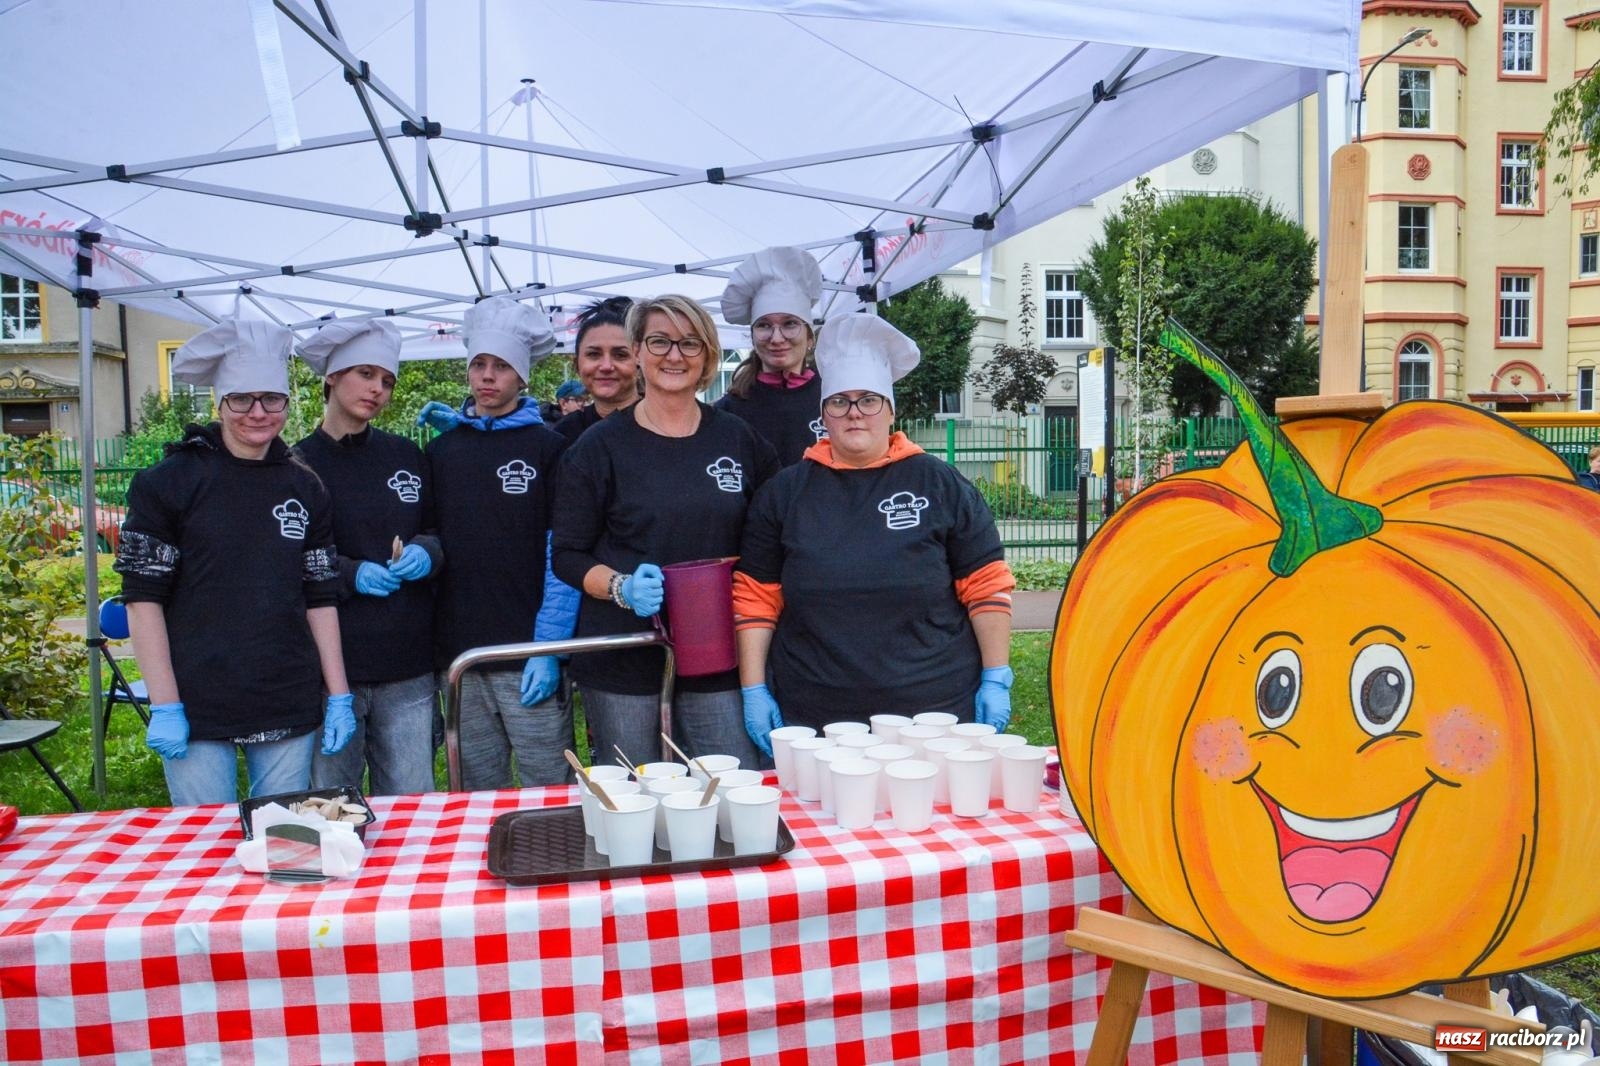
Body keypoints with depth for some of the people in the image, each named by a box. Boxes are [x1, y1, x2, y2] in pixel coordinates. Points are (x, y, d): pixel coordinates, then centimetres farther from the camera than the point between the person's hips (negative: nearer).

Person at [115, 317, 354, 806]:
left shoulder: (305, 487, 8)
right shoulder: (170, 481, -2)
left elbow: (320, 597, 9)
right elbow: (143, 599, -4)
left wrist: (339, 696, 5)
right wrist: (164, 706, -9)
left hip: (289, 710, 3)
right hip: (196, 711, -3)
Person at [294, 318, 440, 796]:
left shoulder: (406, 456, 8)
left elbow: (439, 532, 15)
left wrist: (426, 552, -7)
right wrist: (350, 574, -15)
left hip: (408, 668, 3)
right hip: (331, 666, -3)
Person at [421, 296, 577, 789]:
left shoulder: (547, 448, 0)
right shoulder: (441, 449, 12)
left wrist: (548, 648, -11)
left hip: (528, 656, -4)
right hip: (457, 655, 4)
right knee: (478, 799, 12)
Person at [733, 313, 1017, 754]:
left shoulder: (940, 484, 4)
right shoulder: (785, 492, 7)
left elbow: (987, 586, 4)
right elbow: (756, 598, 7)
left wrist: (996, 680, 0)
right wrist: (754, 690, 3)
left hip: (934, 713, -1)